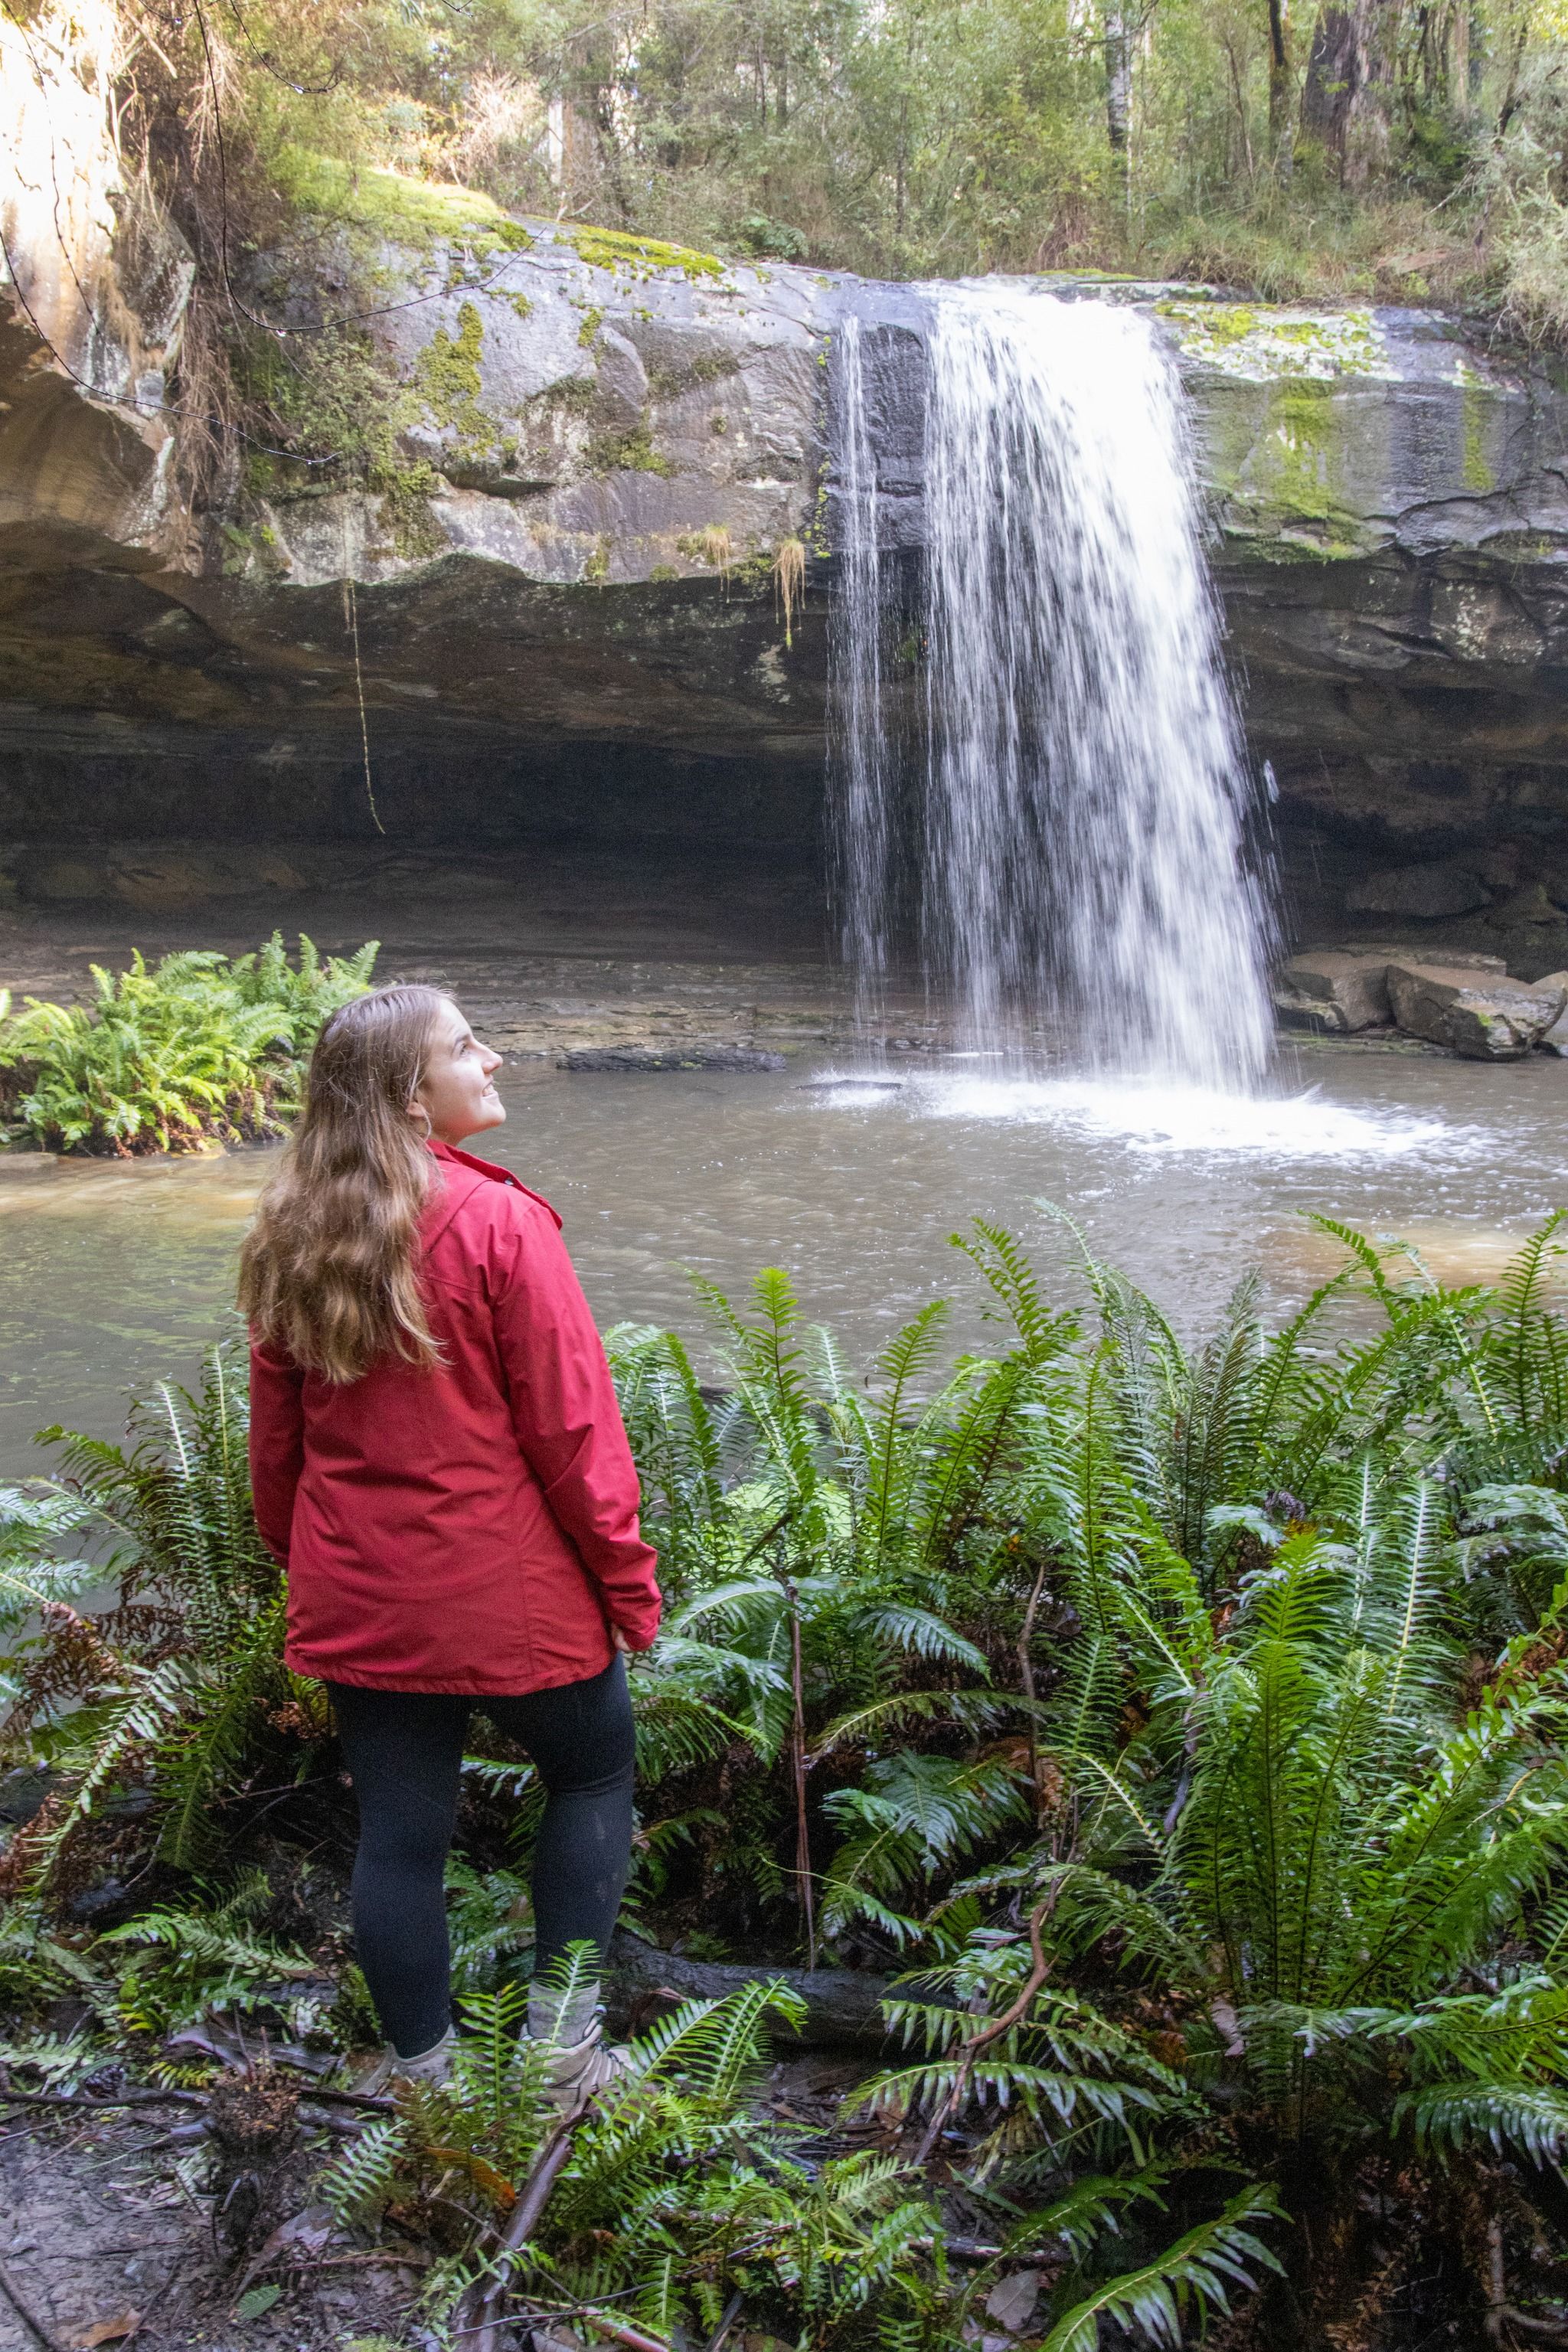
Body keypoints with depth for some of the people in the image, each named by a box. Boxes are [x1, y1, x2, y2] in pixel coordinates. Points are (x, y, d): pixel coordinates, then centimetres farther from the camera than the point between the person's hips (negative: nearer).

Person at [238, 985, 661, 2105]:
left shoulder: (290, 1237, 2)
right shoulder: (495, 1223, -17)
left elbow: (274, 1438, 9)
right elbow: (571, 1428, -15)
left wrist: (307, 1568, 22)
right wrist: (630, 1581, -6)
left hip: (355, 1604, 5)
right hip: (508, 1594, -5)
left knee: (397, 1833, 14)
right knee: (594, 1775, 18)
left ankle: (424, 2080, 26)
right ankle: (562, 2043, 18)